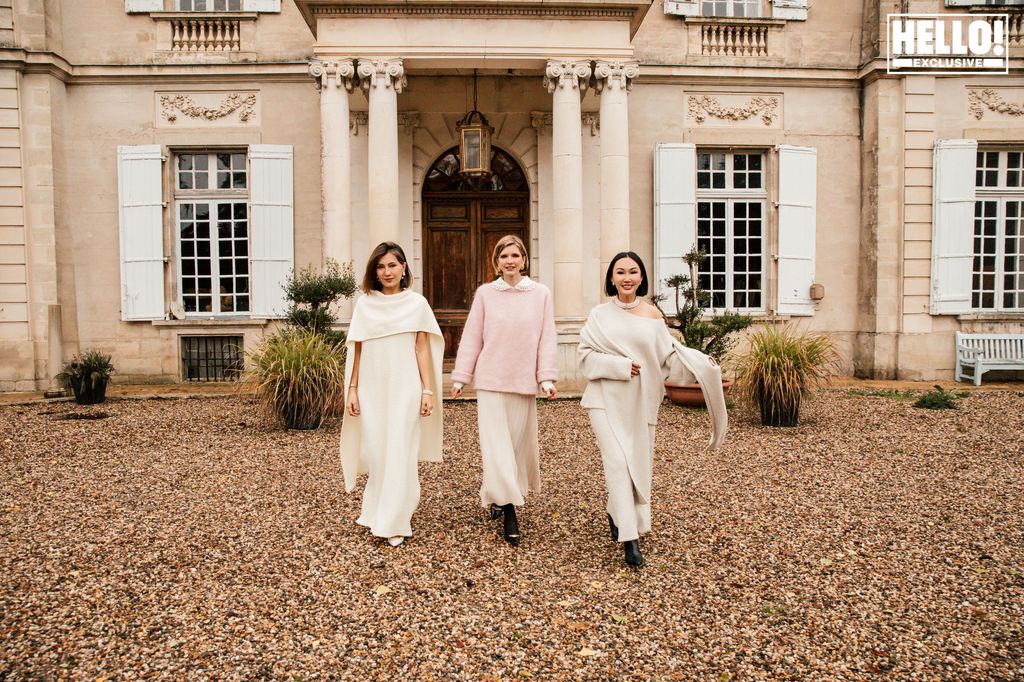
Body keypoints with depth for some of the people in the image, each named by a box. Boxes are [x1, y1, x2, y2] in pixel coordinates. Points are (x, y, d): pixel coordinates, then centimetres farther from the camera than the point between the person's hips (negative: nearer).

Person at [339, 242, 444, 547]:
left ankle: (394, 523, 7)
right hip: (372, 388, 2)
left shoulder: (417, 303, 3)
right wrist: (351, 390, 4)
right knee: (375, 451, 6)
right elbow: (356, 350, 7)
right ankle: (376, 512, 26)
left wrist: (428, 390, -3)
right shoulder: (364, 303, 6)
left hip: (405, 388, -2)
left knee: (400, 452, -2)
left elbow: (423, 349, 2)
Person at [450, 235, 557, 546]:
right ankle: (508, 510, 2)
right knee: (496, 443, -4)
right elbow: (471, 338, 3)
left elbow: (546, 339, 1)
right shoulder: (485, 293, 1)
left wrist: (547, 377, -6)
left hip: (523, 381, 1)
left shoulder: (541, 294, 1)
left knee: (518, 441, 9)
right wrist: (460, 377, 2)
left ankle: (497, 496, 31)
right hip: (490, 380, -1)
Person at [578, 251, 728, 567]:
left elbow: (669, 354, 4)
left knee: (639, 464, 9)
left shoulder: (652, 315, 4)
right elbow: (586, 356, -3)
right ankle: (629, 537, -7)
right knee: (617, 462, -12)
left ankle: (617, 513, 36)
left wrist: (702, 363, -11)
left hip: (640, 402, 3)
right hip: (606, 400, -2)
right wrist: (621, 366, -15)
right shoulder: (600, 315, 1)